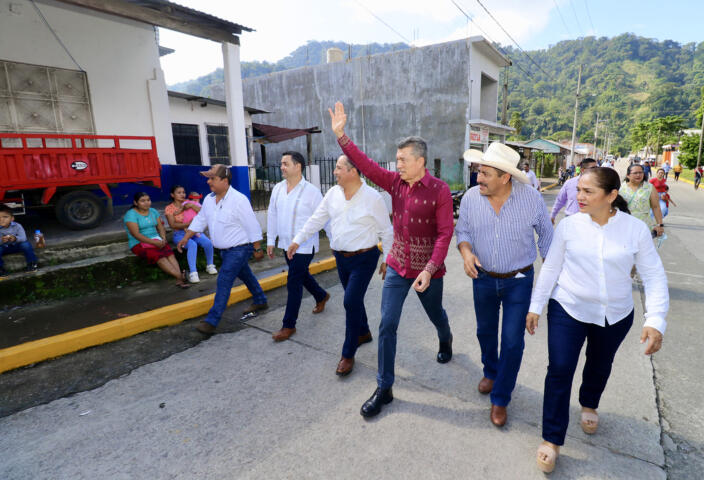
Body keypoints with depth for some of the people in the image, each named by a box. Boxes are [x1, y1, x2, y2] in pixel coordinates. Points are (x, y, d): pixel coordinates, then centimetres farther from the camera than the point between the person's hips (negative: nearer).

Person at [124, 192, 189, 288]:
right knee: (158, 256, -32)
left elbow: (161, 227, 11)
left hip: (156, 240, 5)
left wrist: (163, 239, -11)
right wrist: (154, 242, -23)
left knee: (169, 252, -26)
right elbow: (136, 234, -15)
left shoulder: (153, 211, 14)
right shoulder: (131, 214, -6)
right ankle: (180, 276, -44)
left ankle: (179, 280, -43)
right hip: (139, 244, -5)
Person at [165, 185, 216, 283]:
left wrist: (191, 205, -16)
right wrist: (188, 224, -25)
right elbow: (173, 225, -11)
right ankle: (193, 273, -34)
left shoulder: (188, 203, 10)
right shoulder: (169, 208, 2)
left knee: (208, 242, -25)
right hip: (180, 234, -3)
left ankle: (210, 265, -2)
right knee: (192, 245, -35)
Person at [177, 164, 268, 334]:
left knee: (224, 282, -11)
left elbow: (252, 226, -18)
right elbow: (200, 220, 14)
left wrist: (257, 249, -15)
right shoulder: (209, 199, 3)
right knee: (245, 275, 21)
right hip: (225, 250, 8)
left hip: (239, 249, -8)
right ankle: (260, 301, 41)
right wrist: (186, 237, 8)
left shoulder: (239, 200, -21)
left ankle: (212, 321, -5)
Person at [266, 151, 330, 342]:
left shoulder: (311, 191, -14)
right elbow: (272, 215, 11)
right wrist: (270, 241, 13)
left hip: (305, 246, -7)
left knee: (293, 283, -4)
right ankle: (321, 296, 49)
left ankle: (289, 325, 9)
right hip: (286, 244, 7)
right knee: (302, 275, 22)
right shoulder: (277, 189, 4)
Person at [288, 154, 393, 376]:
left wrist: (387, 259, -4)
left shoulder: (372, 197, -14)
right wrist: (297, 240, 7)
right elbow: (316, 219, 9)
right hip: (341, 258, 6)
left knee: (351, 302, -8)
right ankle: (363, 333, 42)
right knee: (354, 299, 18)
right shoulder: (333, 194, 1)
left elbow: (386, 231, -7)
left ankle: (348, 354, 6)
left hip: (363, 259, -6)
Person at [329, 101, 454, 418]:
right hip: (397, 266, 3)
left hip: (428, 269, -3)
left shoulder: (439, 190, -14)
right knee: (387, 325, 1)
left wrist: (430, 269, -24)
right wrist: (341, 136, -14)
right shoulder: (395, 182, -1)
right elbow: (366, 165, -7)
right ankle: (384, 388, 14)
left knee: (436, 315, 22)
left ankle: (445, 341, 60)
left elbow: (444, 234, -16)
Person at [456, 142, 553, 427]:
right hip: (483, 278, 3)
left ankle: (500, 399, 22)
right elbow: (463, 230, 1)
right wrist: (466, 251, -19)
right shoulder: (471, 197, -11)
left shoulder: (532, 198, -15)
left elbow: (546, 234, -1)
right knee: (485, 331, 19)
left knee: (512, 341, 0)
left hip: (519, 281, -2)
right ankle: (491, 372, 50)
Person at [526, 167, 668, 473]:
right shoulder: (569, 225, -11)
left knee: (600, 366, 23)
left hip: (615, 316, 2)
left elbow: (654, 276, -6)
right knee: (559, 370, -3)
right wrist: (536, 306, -2)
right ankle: (552, 440, 14)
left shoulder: (636, 229, -11)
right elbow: (550, 268, -4)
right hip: (568, 310, -1)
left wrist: (655, 320, -17)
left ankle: (589, 405, 55)